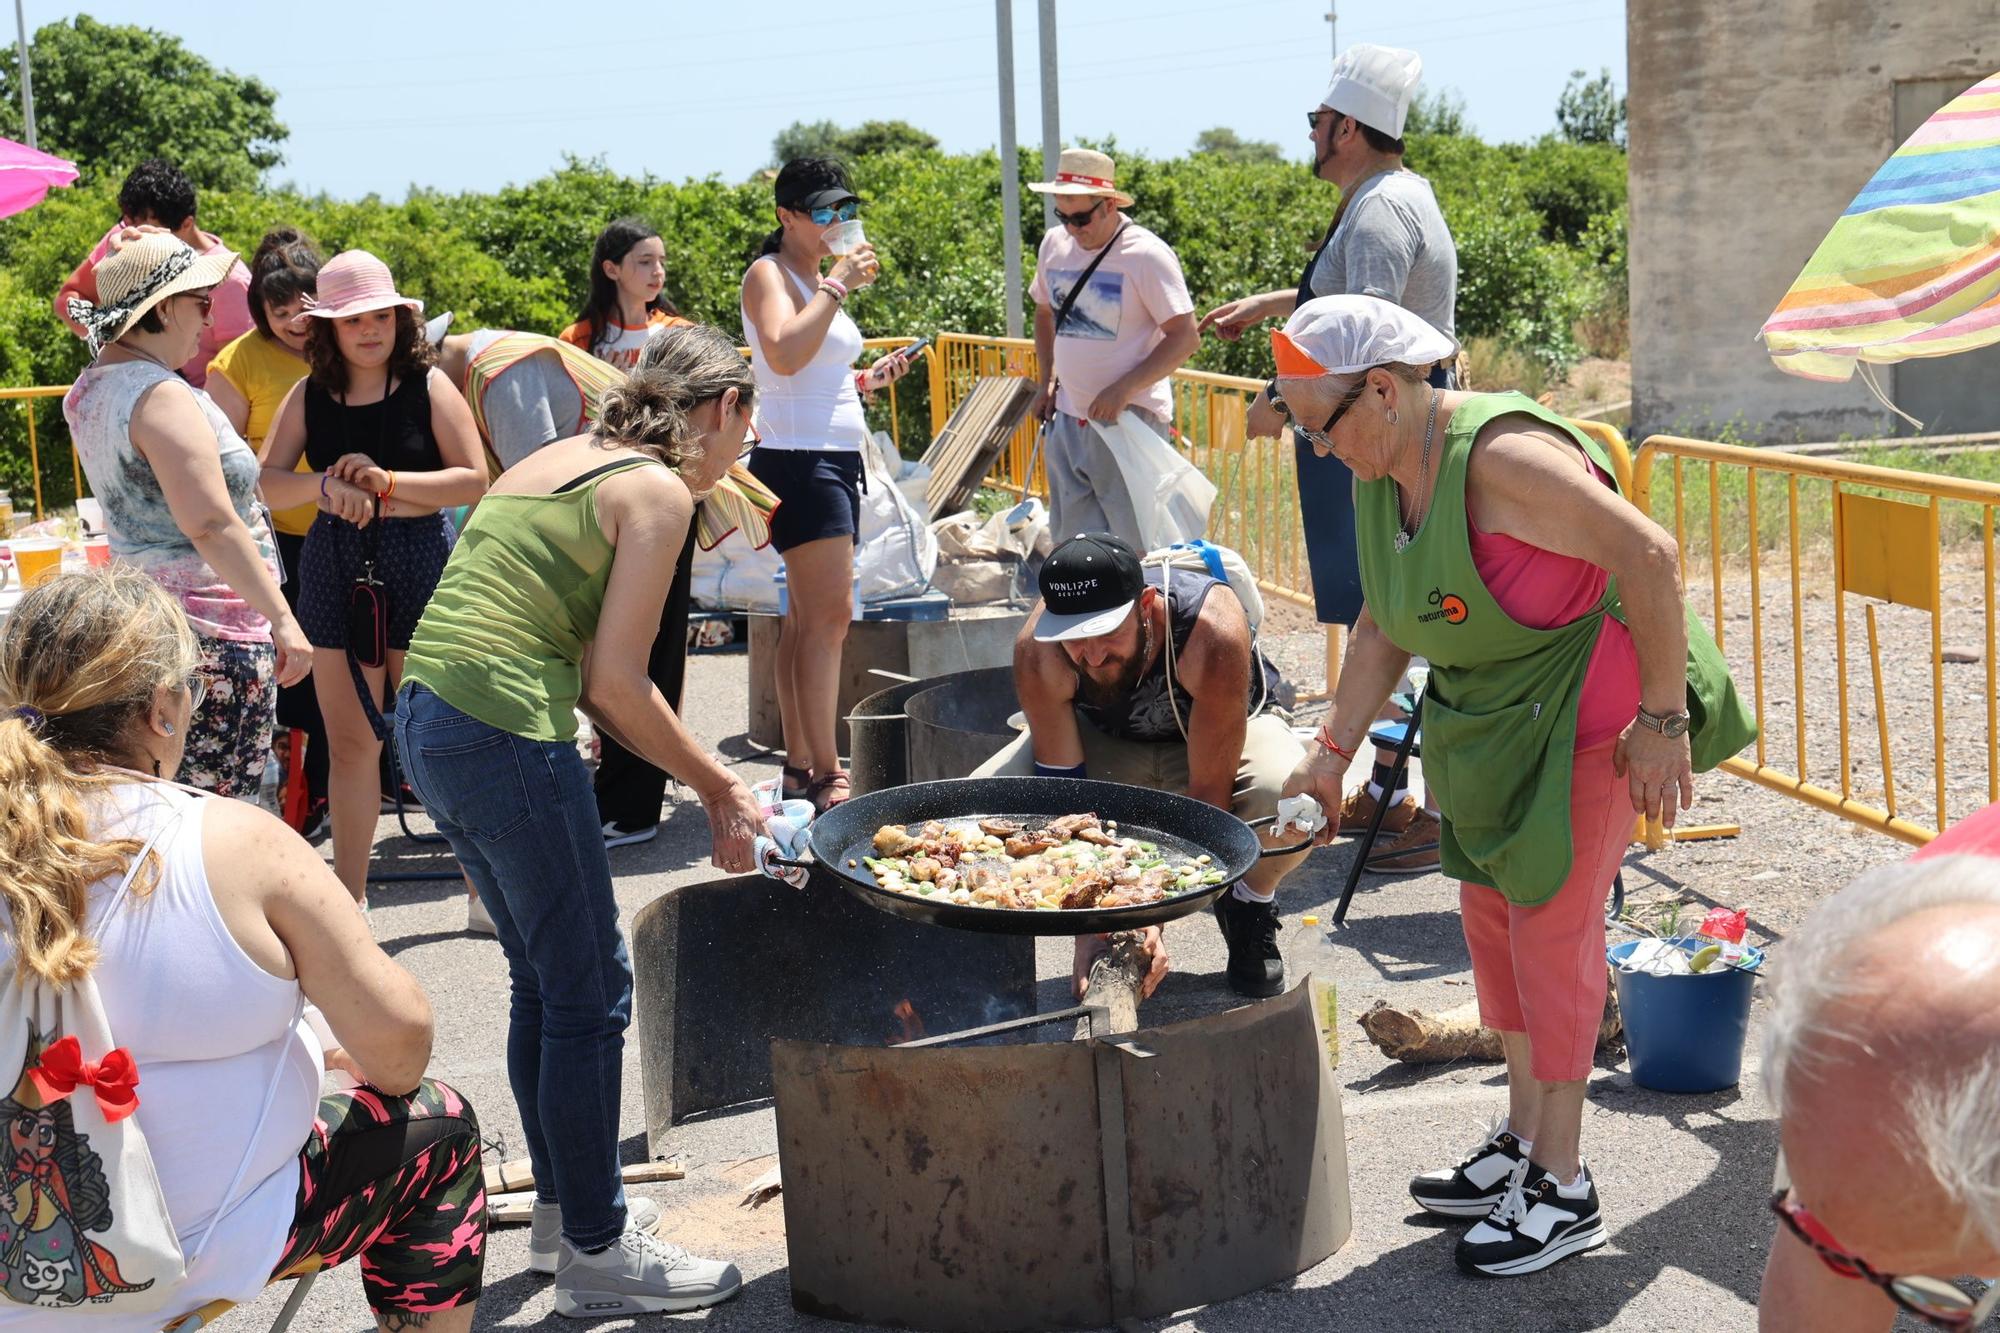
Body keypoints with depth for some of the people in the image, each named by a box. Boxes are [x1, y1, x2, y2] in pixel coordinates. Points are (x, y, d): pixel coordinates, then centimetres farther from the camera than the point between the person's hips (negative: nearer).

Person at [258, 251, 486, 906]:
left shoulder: (428, 386, -3)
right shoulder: (309, 395, 5)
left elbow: (475, 480, -8)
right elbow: (266, 481, -1)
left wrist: (387, 481, -18)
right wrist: (326, 484, -20)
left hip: (419, 565, -3)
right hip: (334, 571, 3)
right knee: (349, 742, 7)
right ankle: (350, 900, 17)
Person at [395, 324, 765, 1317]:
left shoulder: (561, 459, 19)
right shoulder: (657, 491, -6)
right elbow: (615, 685, -10)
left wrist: (705, 781, 18)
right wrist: (722, 790, 2)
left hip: (426, 721, 9)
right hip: (507, 738, -9)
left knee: (544, 980, 22)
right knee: (590, 998, 3)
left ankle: (562, 1203, 34)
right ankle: (595, 1255, 11)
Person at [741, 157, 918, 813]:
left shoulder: (818, 276, 20)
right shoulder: (770, 274, -7)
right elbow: (784, 356, -26)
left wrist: (870, 378, 13)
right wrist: (837, 285, -22)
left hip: (837, 459, 9)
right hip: (797, 459, -9)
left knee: (808, 619, 10)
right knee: (830, 613, -15)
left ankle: (799, 765, 14)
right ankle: (823, 776, -15)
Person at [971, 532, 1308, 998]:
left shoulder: (1212, 632, -39)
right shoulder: (1038, 651, -31)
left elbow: (1209, 795, -33)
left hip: (1224, 734, -2)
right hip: (1106, 738, 3)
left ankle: (1249, 905, -1)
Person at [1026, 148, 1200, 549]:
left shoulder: (1146, 254, -12)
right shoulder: (1054, 244, 7)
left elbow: (1186, 338, -14)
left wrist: (1123, 389, -21)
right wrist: (1046, 381, 11)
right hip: (1068, 419, 7)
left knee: (1134, 548, -5)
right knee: (1070, 540, 12)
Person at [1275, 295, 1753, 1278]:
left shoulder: (1502, 458, -27)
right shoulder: (1380, 479, 1)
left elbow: (1649, 556, -27)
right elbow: (1381, 626, 11)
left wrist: (1664, 720, -24)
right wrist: (1333, 749, 5)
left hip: (1588, 712, -9)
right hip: (1490, 720, 9)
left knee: (1552, 923, -5)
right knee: (1492, 912, 14)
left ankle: (1564, 1191, 7)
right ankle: (1523, 1141, 30)